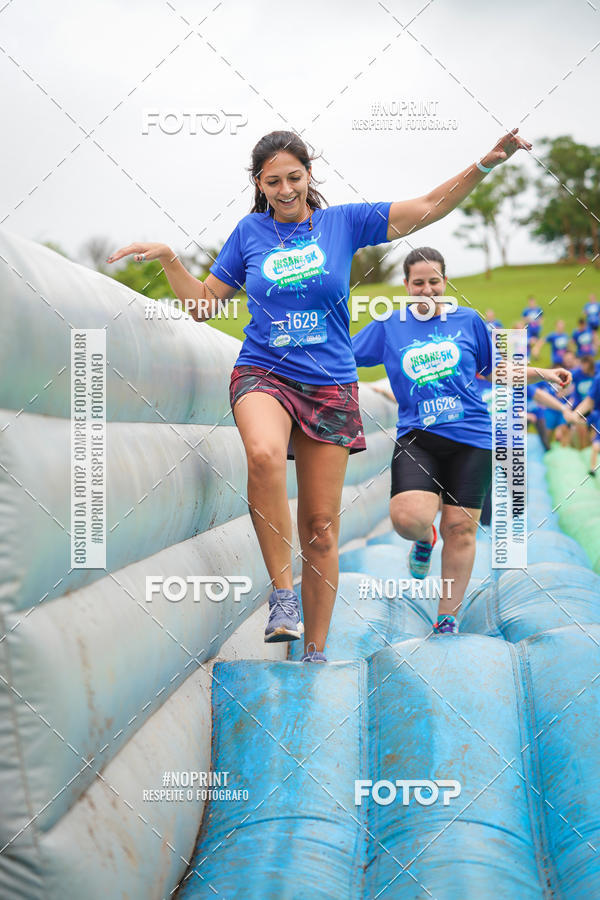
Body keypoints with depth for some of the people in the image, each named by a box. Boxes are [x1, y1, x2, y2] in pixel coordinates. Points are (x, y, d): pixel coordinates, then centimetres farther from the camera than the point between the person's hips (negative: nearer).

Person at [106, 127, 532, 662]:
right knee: (265, 455, -37)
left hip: (331, 387, 1)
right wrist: (168, 259, 1)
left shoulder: (343, 222, 5)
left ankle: (316, 653, 15)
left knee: (321, 528, 3)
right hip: (263, 374, -1)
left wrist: (486, 164, -8)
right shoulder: (250, 232, 8)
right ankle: (282, 594, -25)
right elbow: (203, 304, 14)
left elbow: (429, 207, 3)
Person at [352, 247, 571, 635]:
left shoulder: (468, 320, 9)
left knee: (460, 527, 0)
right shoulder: (388, 326, 7)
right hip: (417, 438, -1)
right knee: (408, 517, -23)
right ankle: (425, 539, 18)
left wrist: (541, 373, 10)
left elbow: (494, 369, 20)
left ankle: (448, 620, 16)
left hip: (471, 437, 1)